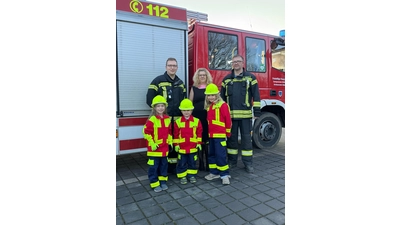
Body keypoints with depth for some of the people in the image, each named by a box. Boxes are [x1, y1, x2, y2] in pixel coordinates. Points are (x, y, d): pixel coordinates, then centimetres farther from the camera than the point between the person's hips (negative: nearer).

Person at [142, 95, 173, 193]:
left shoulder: (167, 119, 5)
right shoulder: (152, 119, -14)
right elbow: (146, 132, -12)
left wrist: (170, 142, 12)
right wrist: (152, 143, -15)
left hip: (164, 147, 6)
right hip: (154, 148, -5)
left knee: (164, 165, 16)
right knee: (154, 167, 3)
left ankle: (163, 181, 31)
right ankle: (155, 184, 16)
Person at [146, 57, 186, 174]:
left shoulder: (180, 83, 15)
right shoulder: (158, 80, -2)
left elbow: (184, 100, 21)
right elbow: (149, 99, -6)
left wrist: (182, 111, 7)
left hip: (177, 119, 5)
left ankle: (173, 166, 24)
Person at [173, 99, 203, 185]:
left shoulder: (196, 121, -4)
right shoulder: (178, 122, -4)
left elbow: (199, 132, 2)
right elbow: (176, 134, 0)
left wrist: (199, 143, 1)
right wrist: (176, 144, -1)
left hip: (193, 147, 1)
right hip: (182, 147, 0)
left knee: (192, 162, 13)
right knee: (182, 163, 9)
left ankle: (192, 175, 28)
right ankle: (182, 176, 22)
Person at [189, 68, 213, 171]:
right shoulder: (193, 88, 11)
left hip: (209, 117, 0)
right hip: (197, 118, 1)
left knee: (208, 141, -1)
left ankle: (209, 164, 13)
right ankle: (200, 164, 18)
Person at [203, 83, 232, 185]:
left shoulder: (223, 105, -11)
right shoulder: (208, 106, 12)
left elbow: (228, 119, -10)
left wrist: (228, 132, -4)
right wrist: (208, 132, 17)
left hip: (220, 135, -8)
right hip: (211, 135, 8)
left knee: (220, 154, -6)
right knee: (211, 154, 13)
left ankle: (225, 174, 5)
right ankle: (214, 172, 26)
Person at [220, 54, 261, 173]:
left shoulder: (250, 77, 4)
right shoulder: (226, 79, 11)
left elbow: (256, 96, 2)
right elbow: (222, 97, 13)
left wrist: (257, 111, -4)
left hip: (245, 114, -2)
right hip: (230, 114, 2)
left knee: (246, 138, 4)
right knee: (232, 138, 10)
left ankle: (248, 163, 16)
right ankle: (232, 161, 23)